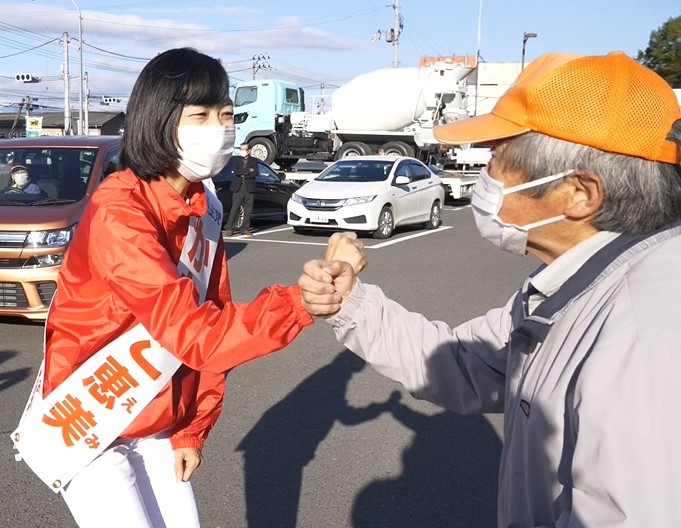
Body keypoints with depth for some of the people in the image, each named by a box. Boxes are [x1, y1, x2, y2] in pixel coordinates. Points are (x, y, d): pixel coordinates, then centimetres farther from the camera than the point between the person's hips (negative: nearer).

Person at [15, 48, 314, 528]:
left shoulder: (204, 209, -2)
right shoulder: (118, 211, -25)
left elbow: (212, 319, 2)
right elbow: (189, 330, -34)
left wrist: (192, 430, 2)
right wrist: (297, 304, -45)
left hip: (157, 427, 6)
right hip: (85, 428, -6)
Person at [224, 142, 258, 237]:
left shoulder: (254, 161, 10)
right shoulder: (236, 161, 12)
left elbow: (255, 173, -7)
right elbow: (236, 171, -7)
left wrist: (243, 175, -8)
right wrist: (248, 171, -9)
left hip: (249, 188, 0)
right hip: (238, 188, 0)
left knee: (248, 209, 1)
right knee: (235, 208, -4)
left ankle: (245, 229, 8)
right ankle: (230, 228, -1)